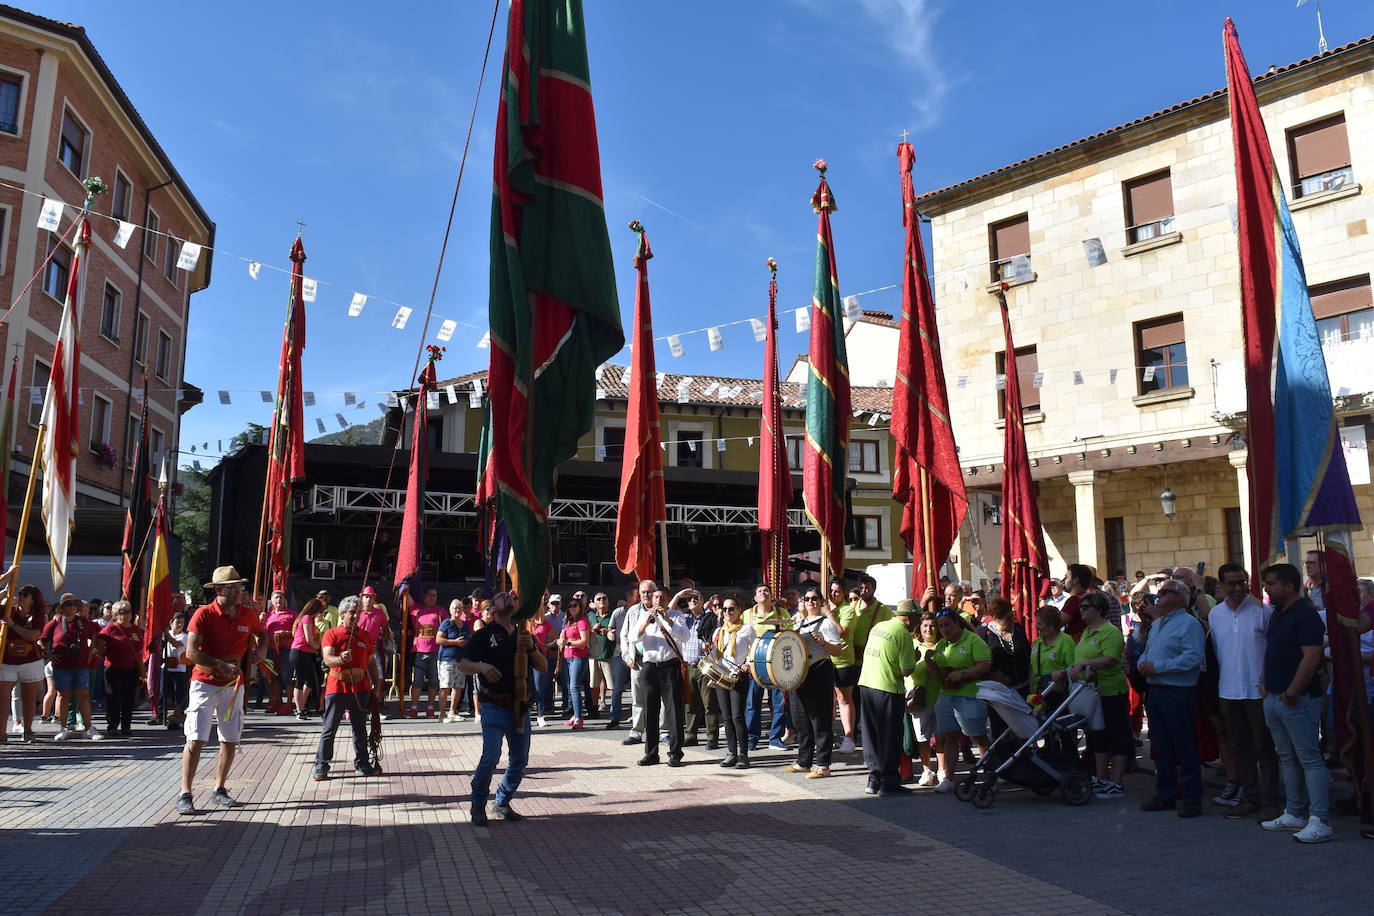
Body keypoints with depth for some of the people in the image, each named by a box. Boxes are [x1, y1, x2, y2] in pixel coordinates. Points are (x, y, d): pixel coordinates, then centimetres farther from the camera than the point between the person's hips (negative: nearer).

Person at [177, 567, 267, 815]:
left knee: (231, 741, 9)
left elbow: (260, 634, 24)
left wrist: (261, 649, 2)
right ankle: (185, 795, -1)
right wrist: (221, 665, -25)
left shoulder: (248, 614, 3)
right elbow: (191, 652, -16)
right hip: (205, 683, -5)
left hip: (234, 684, 5)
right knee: (196, 739, -9)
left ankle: (219, 791, 23)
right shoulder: (204, 614, -10)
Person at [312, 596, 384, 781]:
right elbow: (328, 659, -18)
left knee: (360, 728, 10)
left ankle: (361, 764, 19)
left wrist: (377, 686, 13)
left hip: (360, 688, 4)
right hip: (337, 687, -4)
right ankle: (321, 766, 7)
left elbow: (371, 663, 18)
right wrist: (341, 659, -40)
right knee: (329, 729, -1)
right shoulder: (331, 634, -2)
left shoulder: (365, 636, 13)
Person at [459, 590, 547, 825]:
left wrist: (531, 648, -6)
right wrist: (482, 666, -24)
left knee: (520, 760, 7)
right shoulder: (485, 635, 3)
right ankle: (477, 805, 1)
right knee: (491, 755, -17)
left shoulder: (523, 635, 16)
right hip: (494, 706, -5)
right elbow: (462, 665, -4)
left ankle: (502, 802, 26)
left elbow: (543, 668, 11)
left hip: (520, 706, 5)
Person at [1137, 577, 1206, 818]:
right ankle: (1165, 795, 23)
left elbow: (1192, 658, -21)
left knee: (1185, 749, -2)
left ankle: (1192, 800, 7)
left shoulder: (1189, 623, -10)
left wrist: (1159, 666, -20)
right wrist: (1142, 663, 2)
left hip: (1178, 694, -9)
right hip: (1155, 692, 9)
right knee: (1161, 748, 14)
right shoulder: (1157, 624, 19)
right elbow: (1146, 651, 24)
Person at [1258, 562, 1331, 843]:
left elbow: (1311, 657, -21)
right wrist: (1266, 684, 14)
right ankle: (1294, 814, 23)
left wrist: (1291, 692, -20)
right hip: (1273, 698, 10)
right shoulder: (1276, 615, 16)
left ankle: (1319, 822, -3)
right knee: (1288, 759, 15)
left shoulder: (1306, 615, -13)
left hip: (1297, 700, -10)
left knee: (1310, 759, -6)